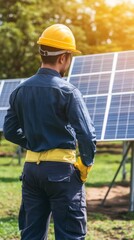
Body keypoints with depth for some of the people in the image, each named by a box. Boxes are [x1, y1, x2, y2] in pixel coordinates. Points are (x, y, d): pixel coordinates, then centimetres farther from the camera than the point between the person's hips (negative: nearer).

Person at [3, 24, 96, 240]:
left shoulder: (21, 90, 5)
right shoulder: (67, 91, -12)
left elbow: (10, 131, 12)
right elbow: (87, 135, -17)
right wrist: (86, 163, -2)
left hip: (31, 168, 6)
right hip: (61, 169, -6)